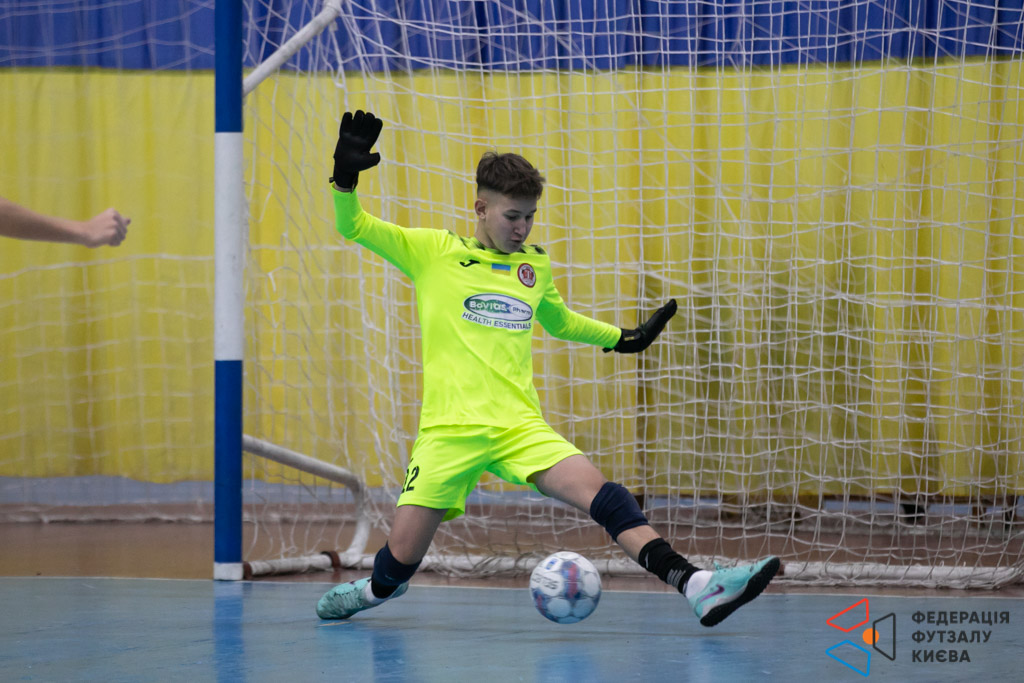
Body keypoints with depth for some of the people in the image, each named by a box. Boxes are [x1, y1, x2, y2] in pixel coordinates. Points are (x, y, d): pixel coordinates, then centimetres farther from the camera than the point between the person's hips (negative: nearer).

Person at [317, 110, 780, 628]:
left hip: (520, 427, 2)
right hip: (449, 430, -2)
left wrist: (623, 338, 35)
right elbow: (354, 227, 1)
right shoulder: (432, 252, 5)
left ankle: (696, 588, -32)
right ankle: (375, 589, 33)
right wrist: (346, 177, -16)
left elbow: (557, 320, 36)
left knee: (599, 493, -22)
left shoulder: (535, 266, 17)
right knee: (399, 562, -4)